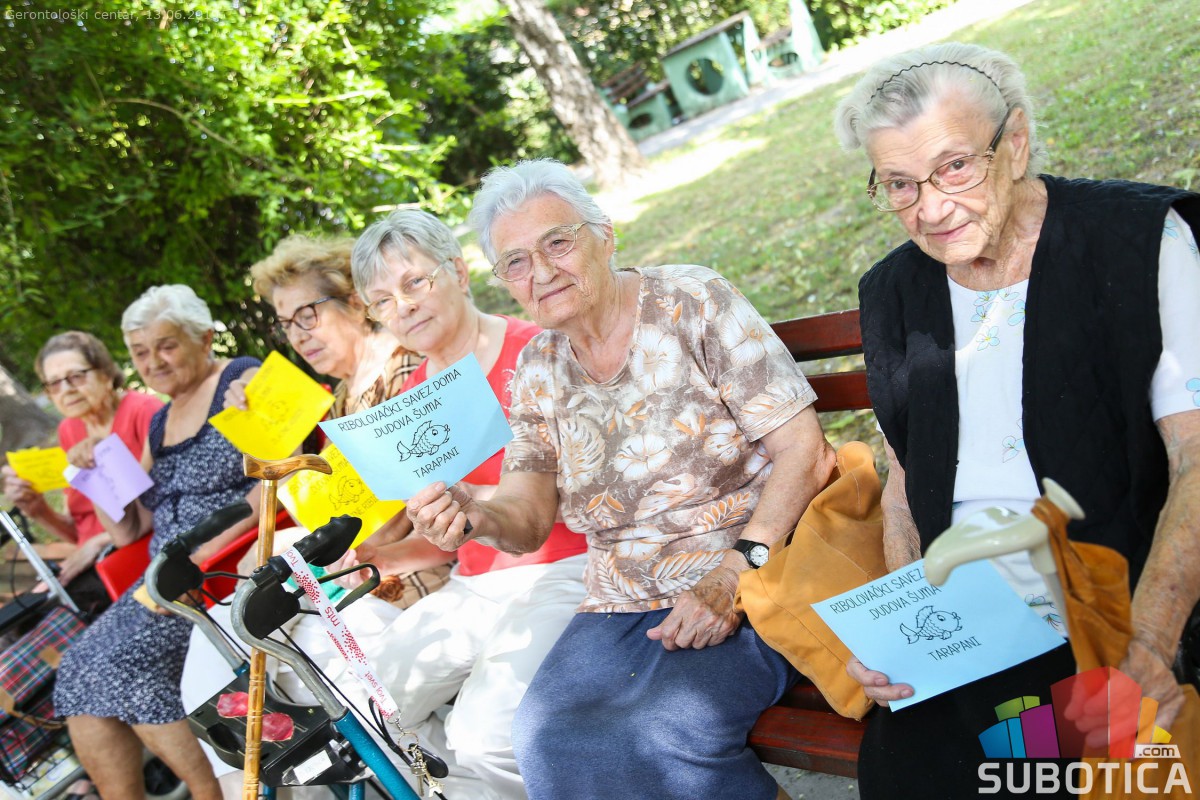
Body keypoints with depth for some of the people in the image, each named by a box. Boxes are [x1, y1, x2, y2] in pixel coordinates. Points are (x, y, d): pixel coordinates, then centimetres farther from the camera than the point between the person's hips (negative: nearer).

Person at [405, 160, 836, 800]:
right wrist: (476, 517, -17)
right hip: (622, 605, 5)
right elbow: (529, 518, 6)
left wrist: (735, 574, -21)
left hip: (753, 584, -4)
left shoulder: (694, 303, -5)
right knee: (547, 736, -20)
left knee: (671, 727, -30)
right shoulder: (538, 369, 11)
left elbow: (804, 452, -10)